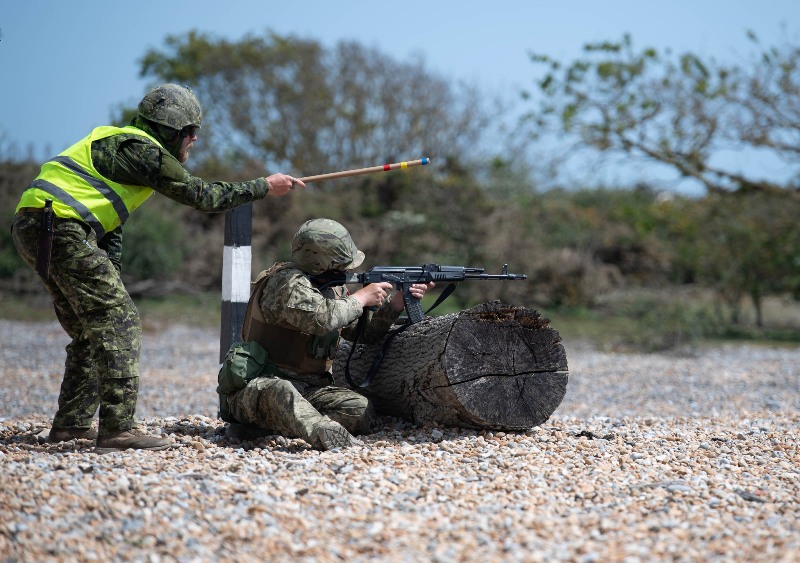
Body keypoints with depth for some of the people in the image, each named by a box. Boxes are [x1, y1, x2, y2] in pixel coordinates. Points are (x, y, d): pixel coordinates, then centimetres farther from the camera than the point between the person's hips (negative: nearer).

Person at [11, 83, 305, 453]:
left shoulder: (120, 145, 23)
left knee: (92, 329, 16)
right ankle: (118, 429, -14)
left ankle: (72, 423, 21)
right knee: (118, 323, -10)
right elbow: (201, 195, -10)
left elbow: (110, 227, 26)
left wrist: (109, 277, 19)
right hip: (59, 230, -10)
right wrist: (264, 187, -1)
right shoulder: (139, 148, -8)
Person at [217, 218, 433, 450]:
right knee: (279, 392, -42)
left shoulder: (332, 288, 10)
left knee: (361, 410, -15)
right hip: (260, 387, -8)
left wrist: (397, 302, 3)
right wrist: (361, 298, -18)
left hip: (307, 389, 8)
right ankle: (329, 436, -60)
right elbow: (321, 318, -33)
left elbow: (365, 332, 17)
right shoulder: (288, 282, -16)